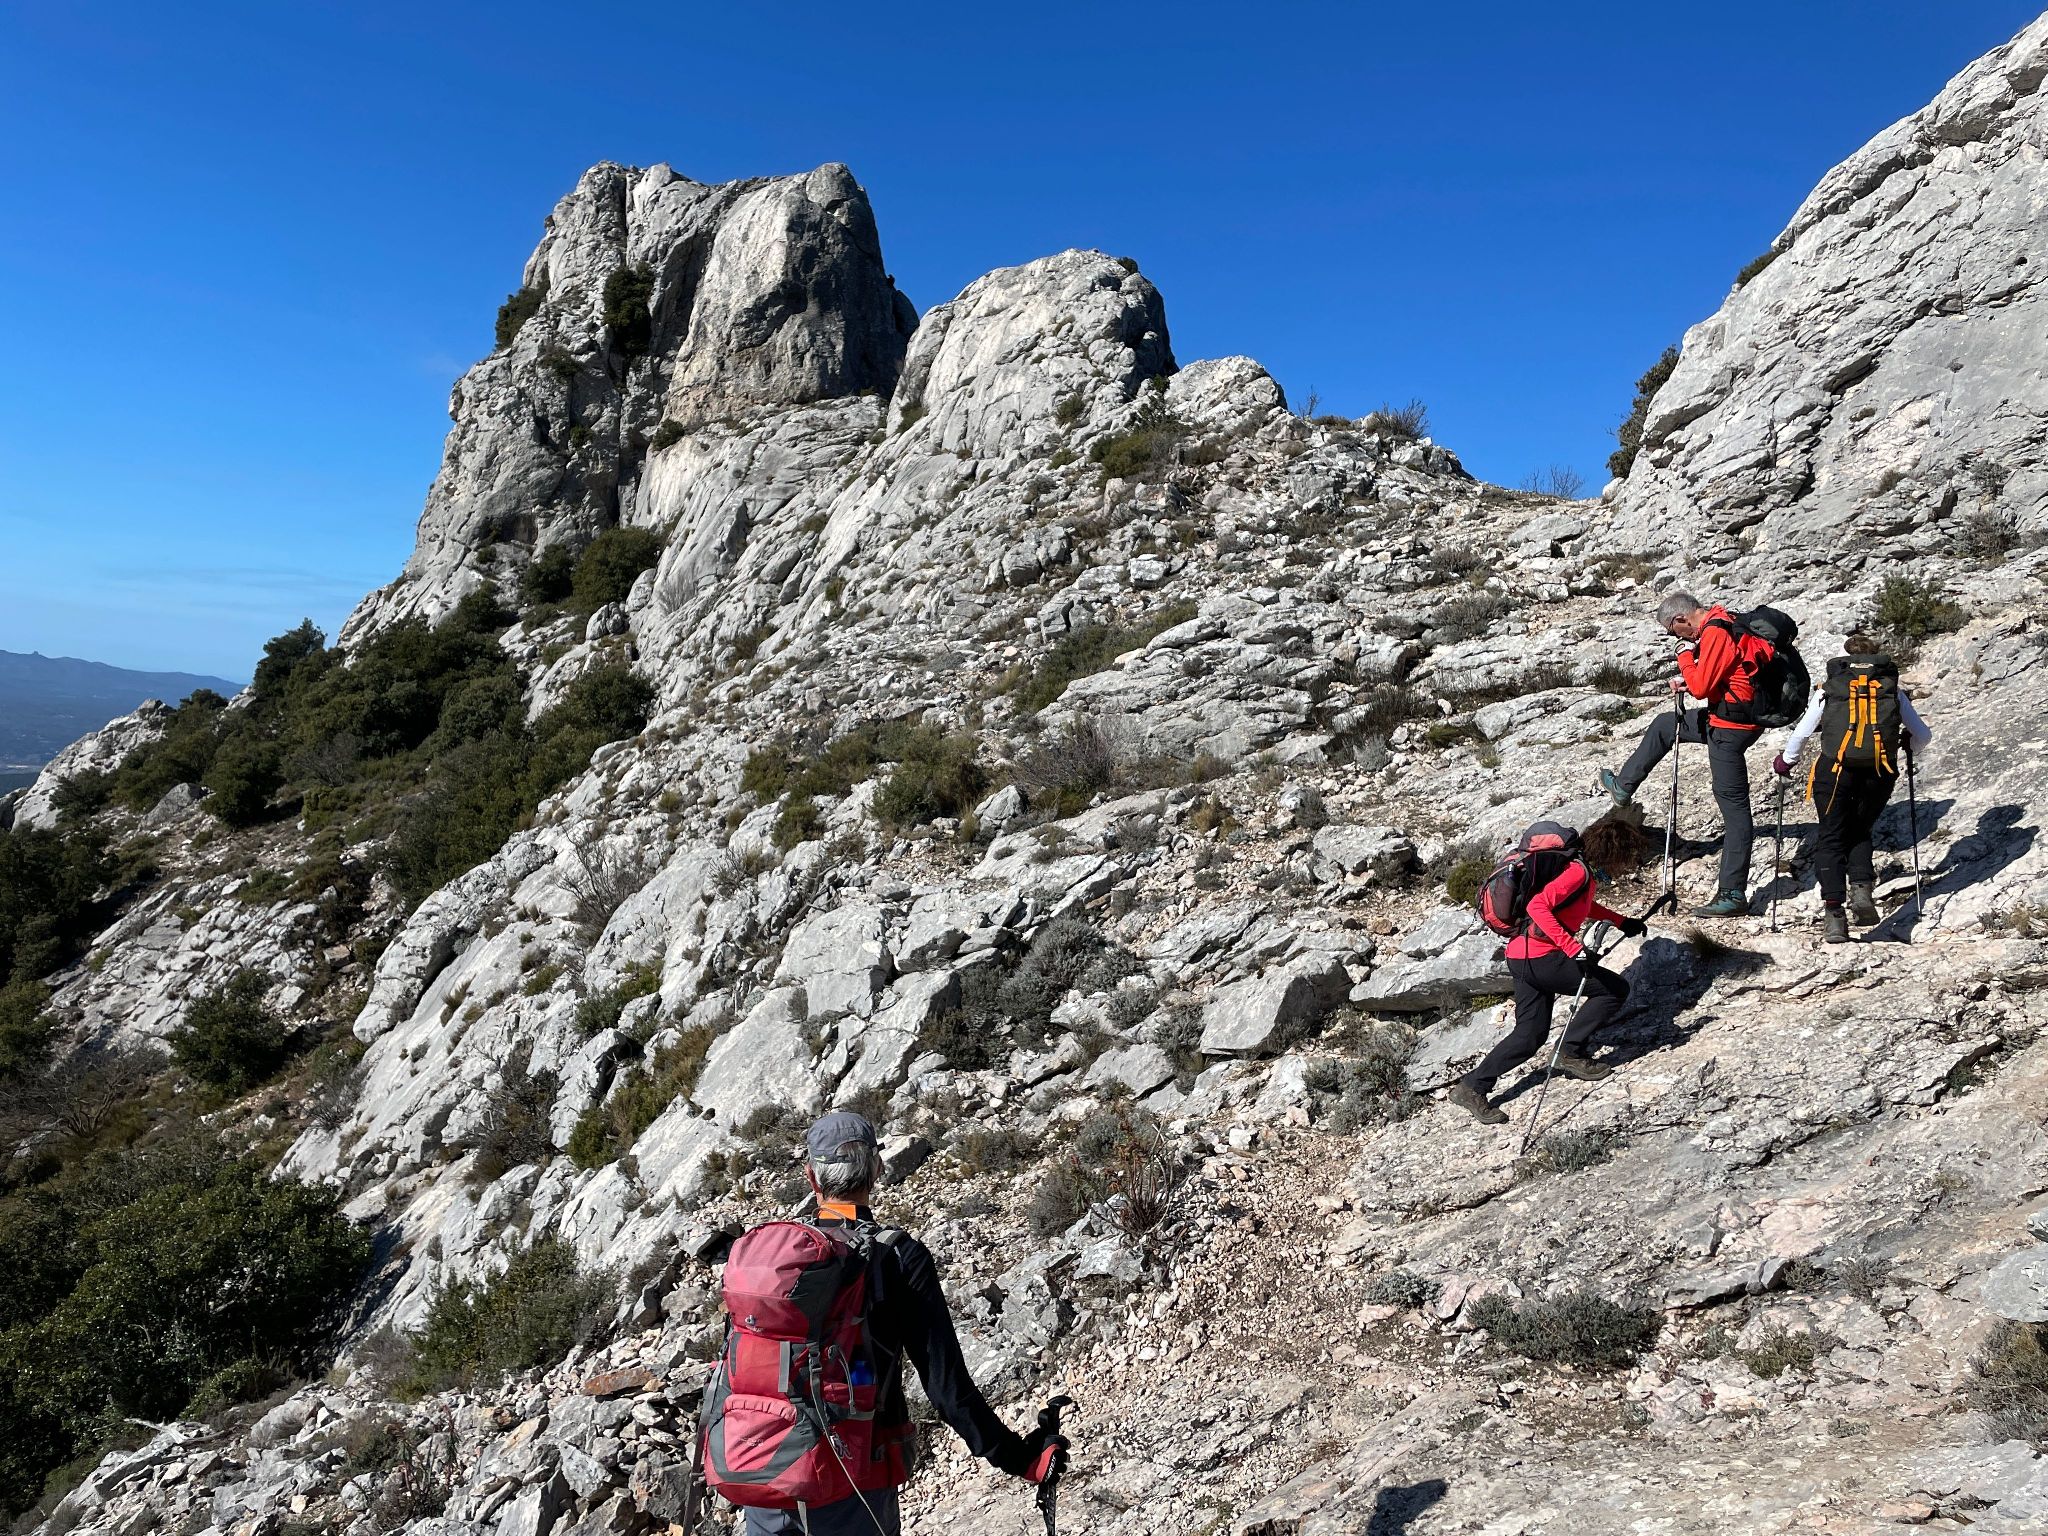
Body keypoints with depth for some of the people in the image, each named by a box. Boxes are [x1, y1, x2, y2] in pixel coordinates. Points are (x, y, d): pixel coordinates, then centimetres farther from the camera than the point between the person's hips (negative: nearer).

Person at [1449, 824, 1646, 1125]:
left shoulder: (1563, 867, 18)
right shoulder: (1578, 870, -12)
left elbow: (1582, 905, 39)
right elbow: (1538, 906, -27)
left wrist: (1621, 922, 37)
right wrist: (1574, 949, -29)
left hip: (1522, 958, 9)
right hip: (1541, 957, -9)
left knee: (1531, 1035, 14)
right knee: (1616, 989, 3)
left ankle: (1472, 1087, 10)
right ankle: (1570, 1053, 4)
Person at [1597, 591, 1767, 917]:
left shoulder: (1715, 634, -22)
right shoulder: (1725, 623, 8)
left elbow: (1701, 688, -22)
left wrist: (1685, 658, -8)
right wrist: (1688, 679, 8)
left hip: (1729, 727, -10)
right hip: (1727, 717, 10)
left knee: (1733, 805, -7)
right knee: (1663, 725, 27)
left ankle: (1733, 895, -3)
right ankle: (1624, 786, 43)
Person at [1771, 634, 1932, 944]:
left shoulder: (1829, 688, 12)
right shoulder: (1892, 688, 16)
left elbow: (1800, 733, 11)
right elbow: (1923, 736, 20)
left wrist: (1784, 761, 28)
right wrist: (1905, 747, 42)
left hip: (1835, 769, -2)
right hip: (1881, 772, 2)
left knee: (1832, 839, 7)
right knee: (1860, 832, 23)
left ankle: (1833, 914, -5)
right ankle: (1862, 889, -1)